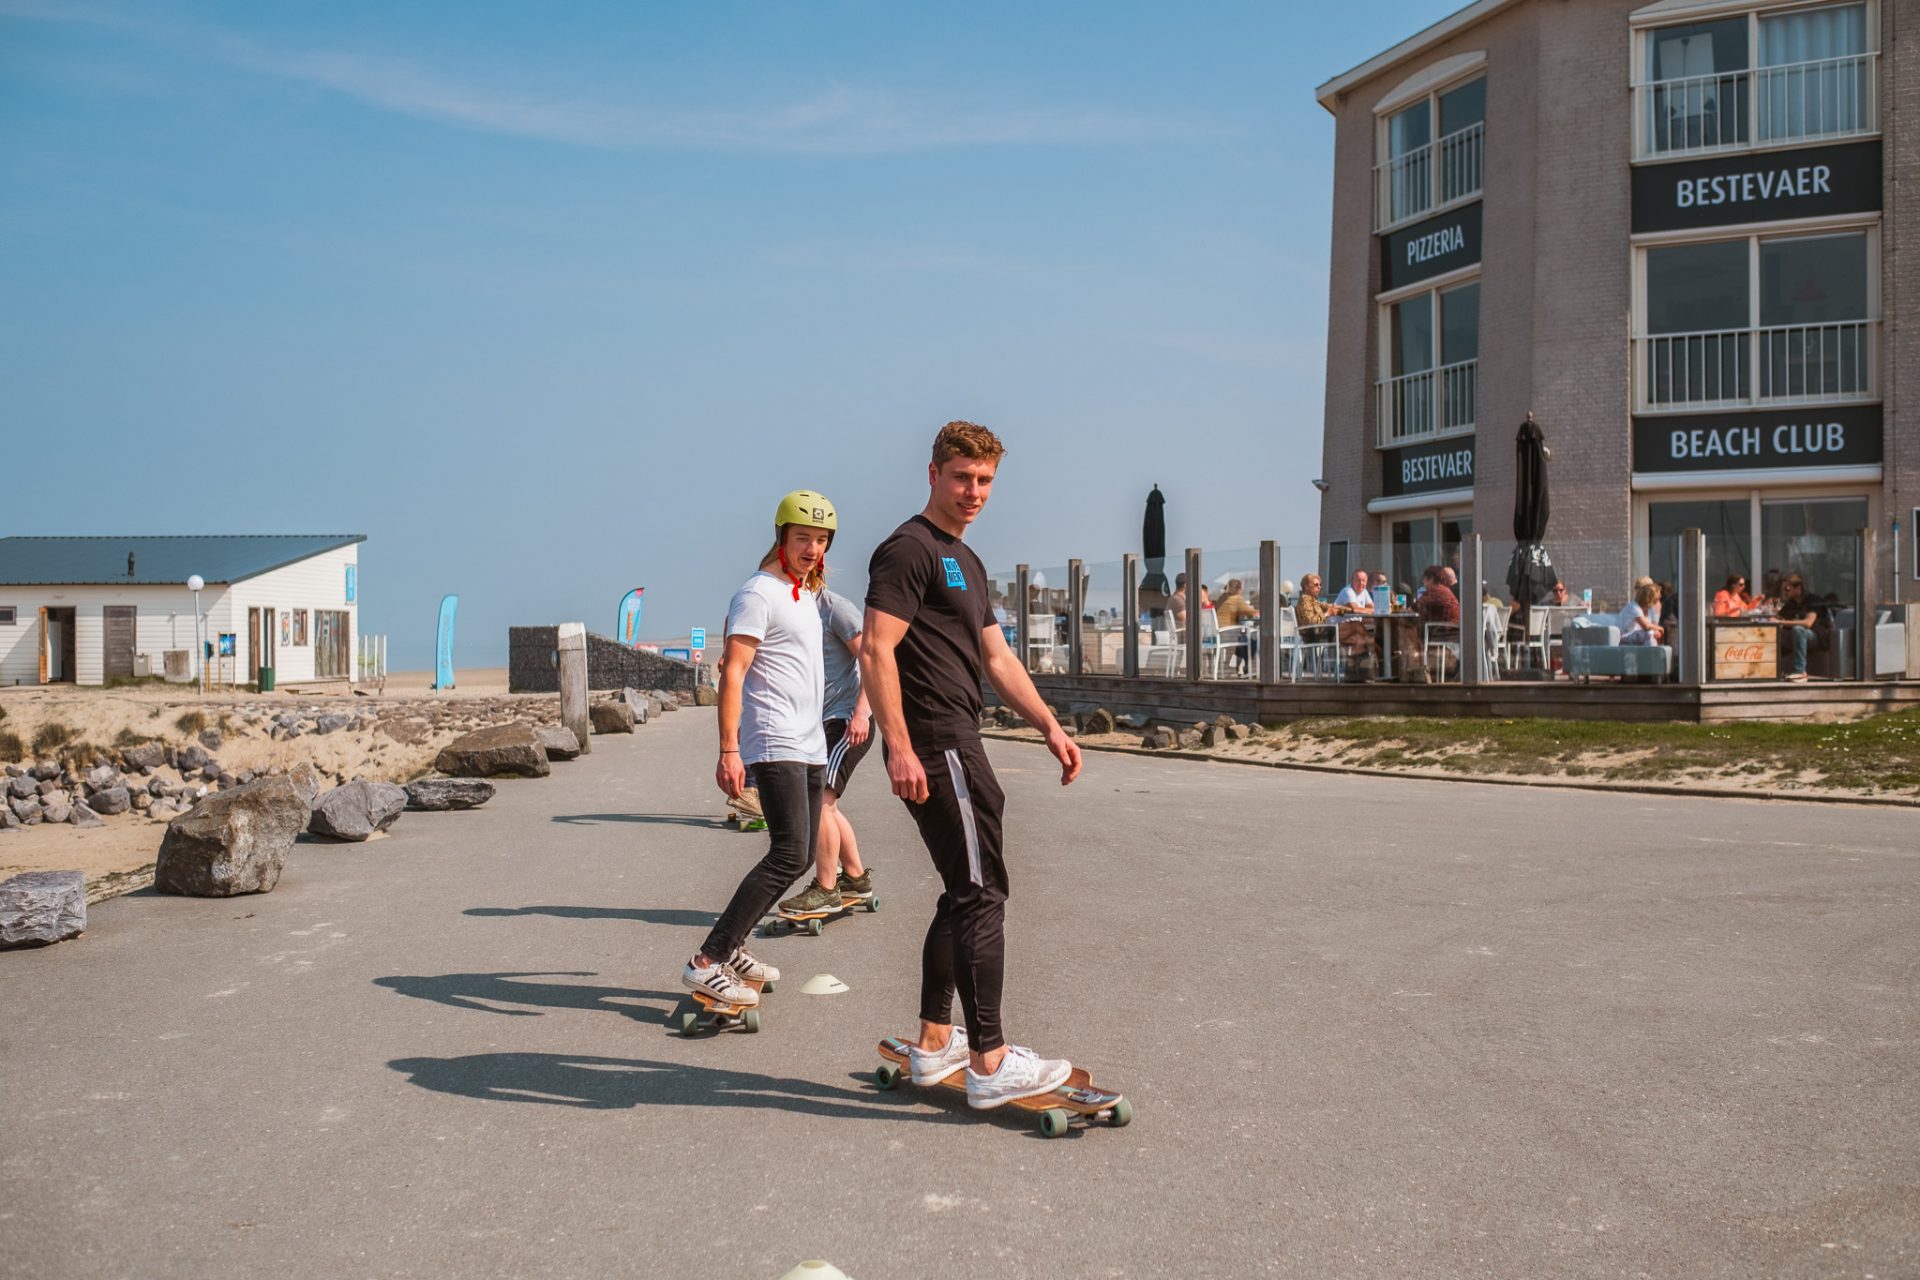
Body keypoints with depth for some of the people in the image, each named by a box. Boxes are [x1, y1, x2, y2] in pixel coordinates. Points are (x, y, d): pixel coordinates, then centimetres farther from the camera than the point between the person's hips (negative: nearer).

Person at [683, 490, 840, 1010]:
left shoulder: (808, 594, 18)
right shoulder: (758, 593, -10)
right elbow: (732, 674, -16)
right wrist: (728, 750, -23)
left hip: (809, 746, 10)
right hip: (775, 744, -10)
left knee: (799, 855, 9)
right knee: (789, 854, -18)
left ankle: (728, 950, 17)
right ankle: (706, 963, -18)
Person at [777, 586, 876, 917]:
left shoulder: (837, 608, -13)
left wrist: (860, 712, -25)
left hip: (848, 721, -10)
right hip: (821, 722, 10)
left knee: (818, 799, -15)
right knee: (824, 804, 15)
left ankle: (825, 890, -7)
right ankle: (856, 878, 27)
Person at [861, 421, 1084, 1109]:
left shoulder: (966, 560, 21)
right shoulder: (909, 549, -10)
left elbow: (996, 657, 23)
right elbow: (877, 652, -18)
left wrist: (1050, 726, 15)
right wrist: (899, 748, -25)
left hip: (957, 743, 11)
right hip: (935, 746, -11)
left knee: (965, 894, 15)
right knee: (981, 894, -10)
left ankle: (933, 1043, 23)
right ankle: (990, 1063, -6)